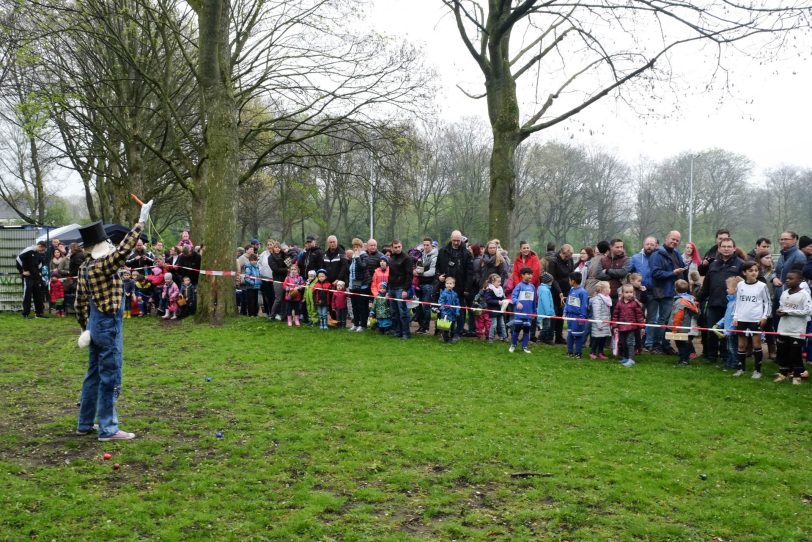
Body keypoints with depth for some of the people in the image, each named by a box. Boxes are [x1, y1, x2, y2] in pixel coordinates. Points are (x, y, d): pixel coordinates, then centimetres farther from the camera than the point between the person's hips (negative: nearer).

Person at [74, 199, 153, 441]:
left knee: (94, 375, 18)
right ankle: (108, 429, 4)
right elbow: (124, 249, -32)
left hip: (96, 324, 9)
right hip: (108, 326, -9)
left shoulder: (85, 267, 7)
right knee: (110, 378, -2)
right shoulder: (103, 264, -18)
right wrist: (141, 221, -30)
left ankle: (85, 423, 27)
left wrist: (85, 328, 20)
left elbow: (80, 302, 11)